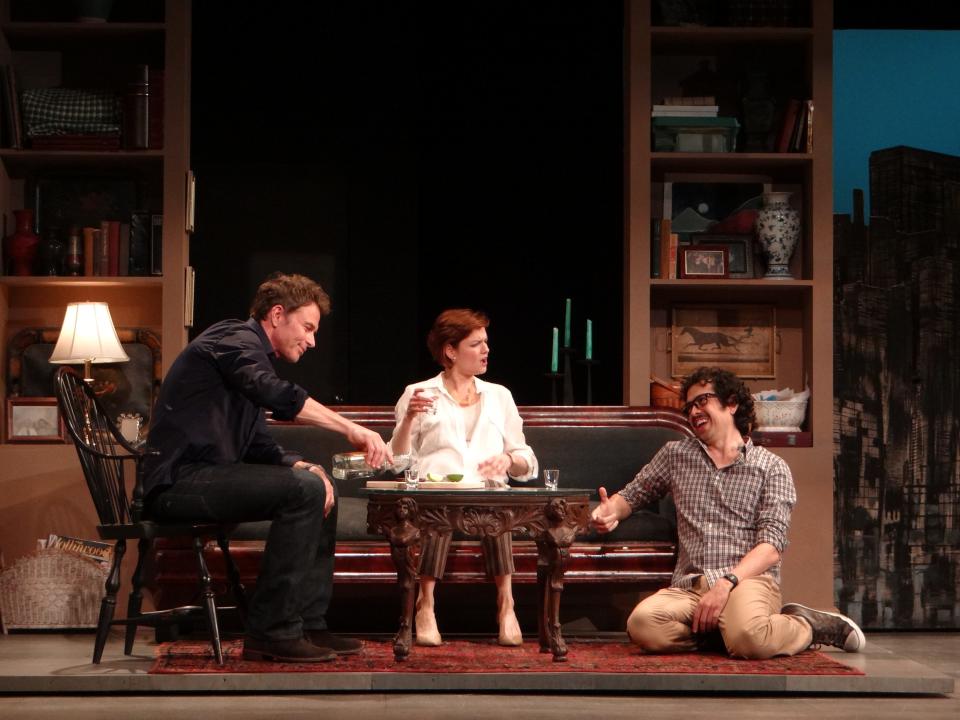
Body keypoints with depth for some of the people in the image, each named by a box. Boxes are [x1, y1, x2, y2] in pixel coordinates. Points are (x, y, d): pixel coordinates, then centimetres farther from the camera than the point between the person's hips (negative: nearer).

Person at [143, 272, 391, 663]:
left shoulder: (249, 355, 24)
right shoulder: (234, 338, -7)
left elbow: (259, 447, 19)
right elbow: (277, 395, -28)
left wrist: (302, 466, 0)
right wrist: (351, 429, -30)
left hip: (205, 477, 11)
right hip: (179, 481, -11)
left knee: (319, 487, 12)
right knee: (303, 491, -22)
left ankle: (307, 622, 6)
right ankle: (269, 631, -17)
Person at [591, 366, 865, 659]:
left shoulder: (771, 467, 9)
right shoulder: (675, 454, 21)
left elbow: (772, 546, -2)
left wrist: (726, 583, -18)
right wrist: (611, 510, 3)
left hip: (749, 579, -2)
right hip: (688, 587, 2)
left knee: (749, 639, -38)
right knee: (642, 624, -33)